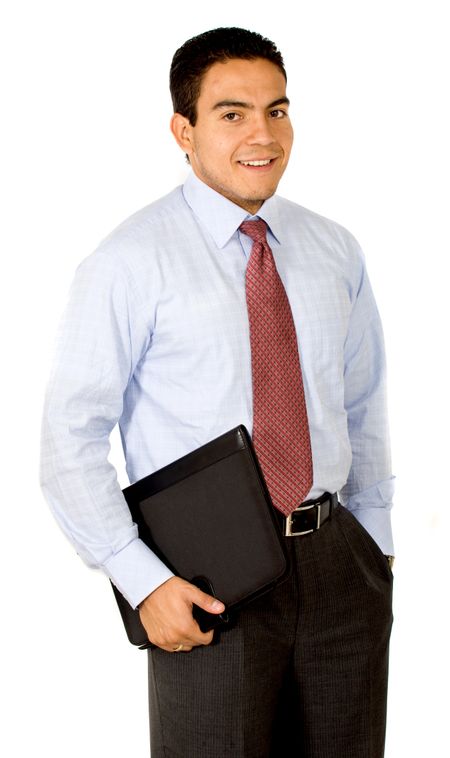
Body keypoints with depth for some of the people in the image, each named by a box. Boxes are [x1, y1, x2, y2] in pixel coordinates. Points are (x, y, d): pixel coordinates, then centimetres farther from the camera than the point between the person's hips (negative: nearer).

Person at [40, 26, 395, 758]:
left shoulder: (335, 251, 7)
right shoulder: (132, 261, -8)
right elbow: (70, 439, -10)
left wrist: (377, 550, 11)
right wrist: (144, 582, -15)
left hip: (337, 560, 5)